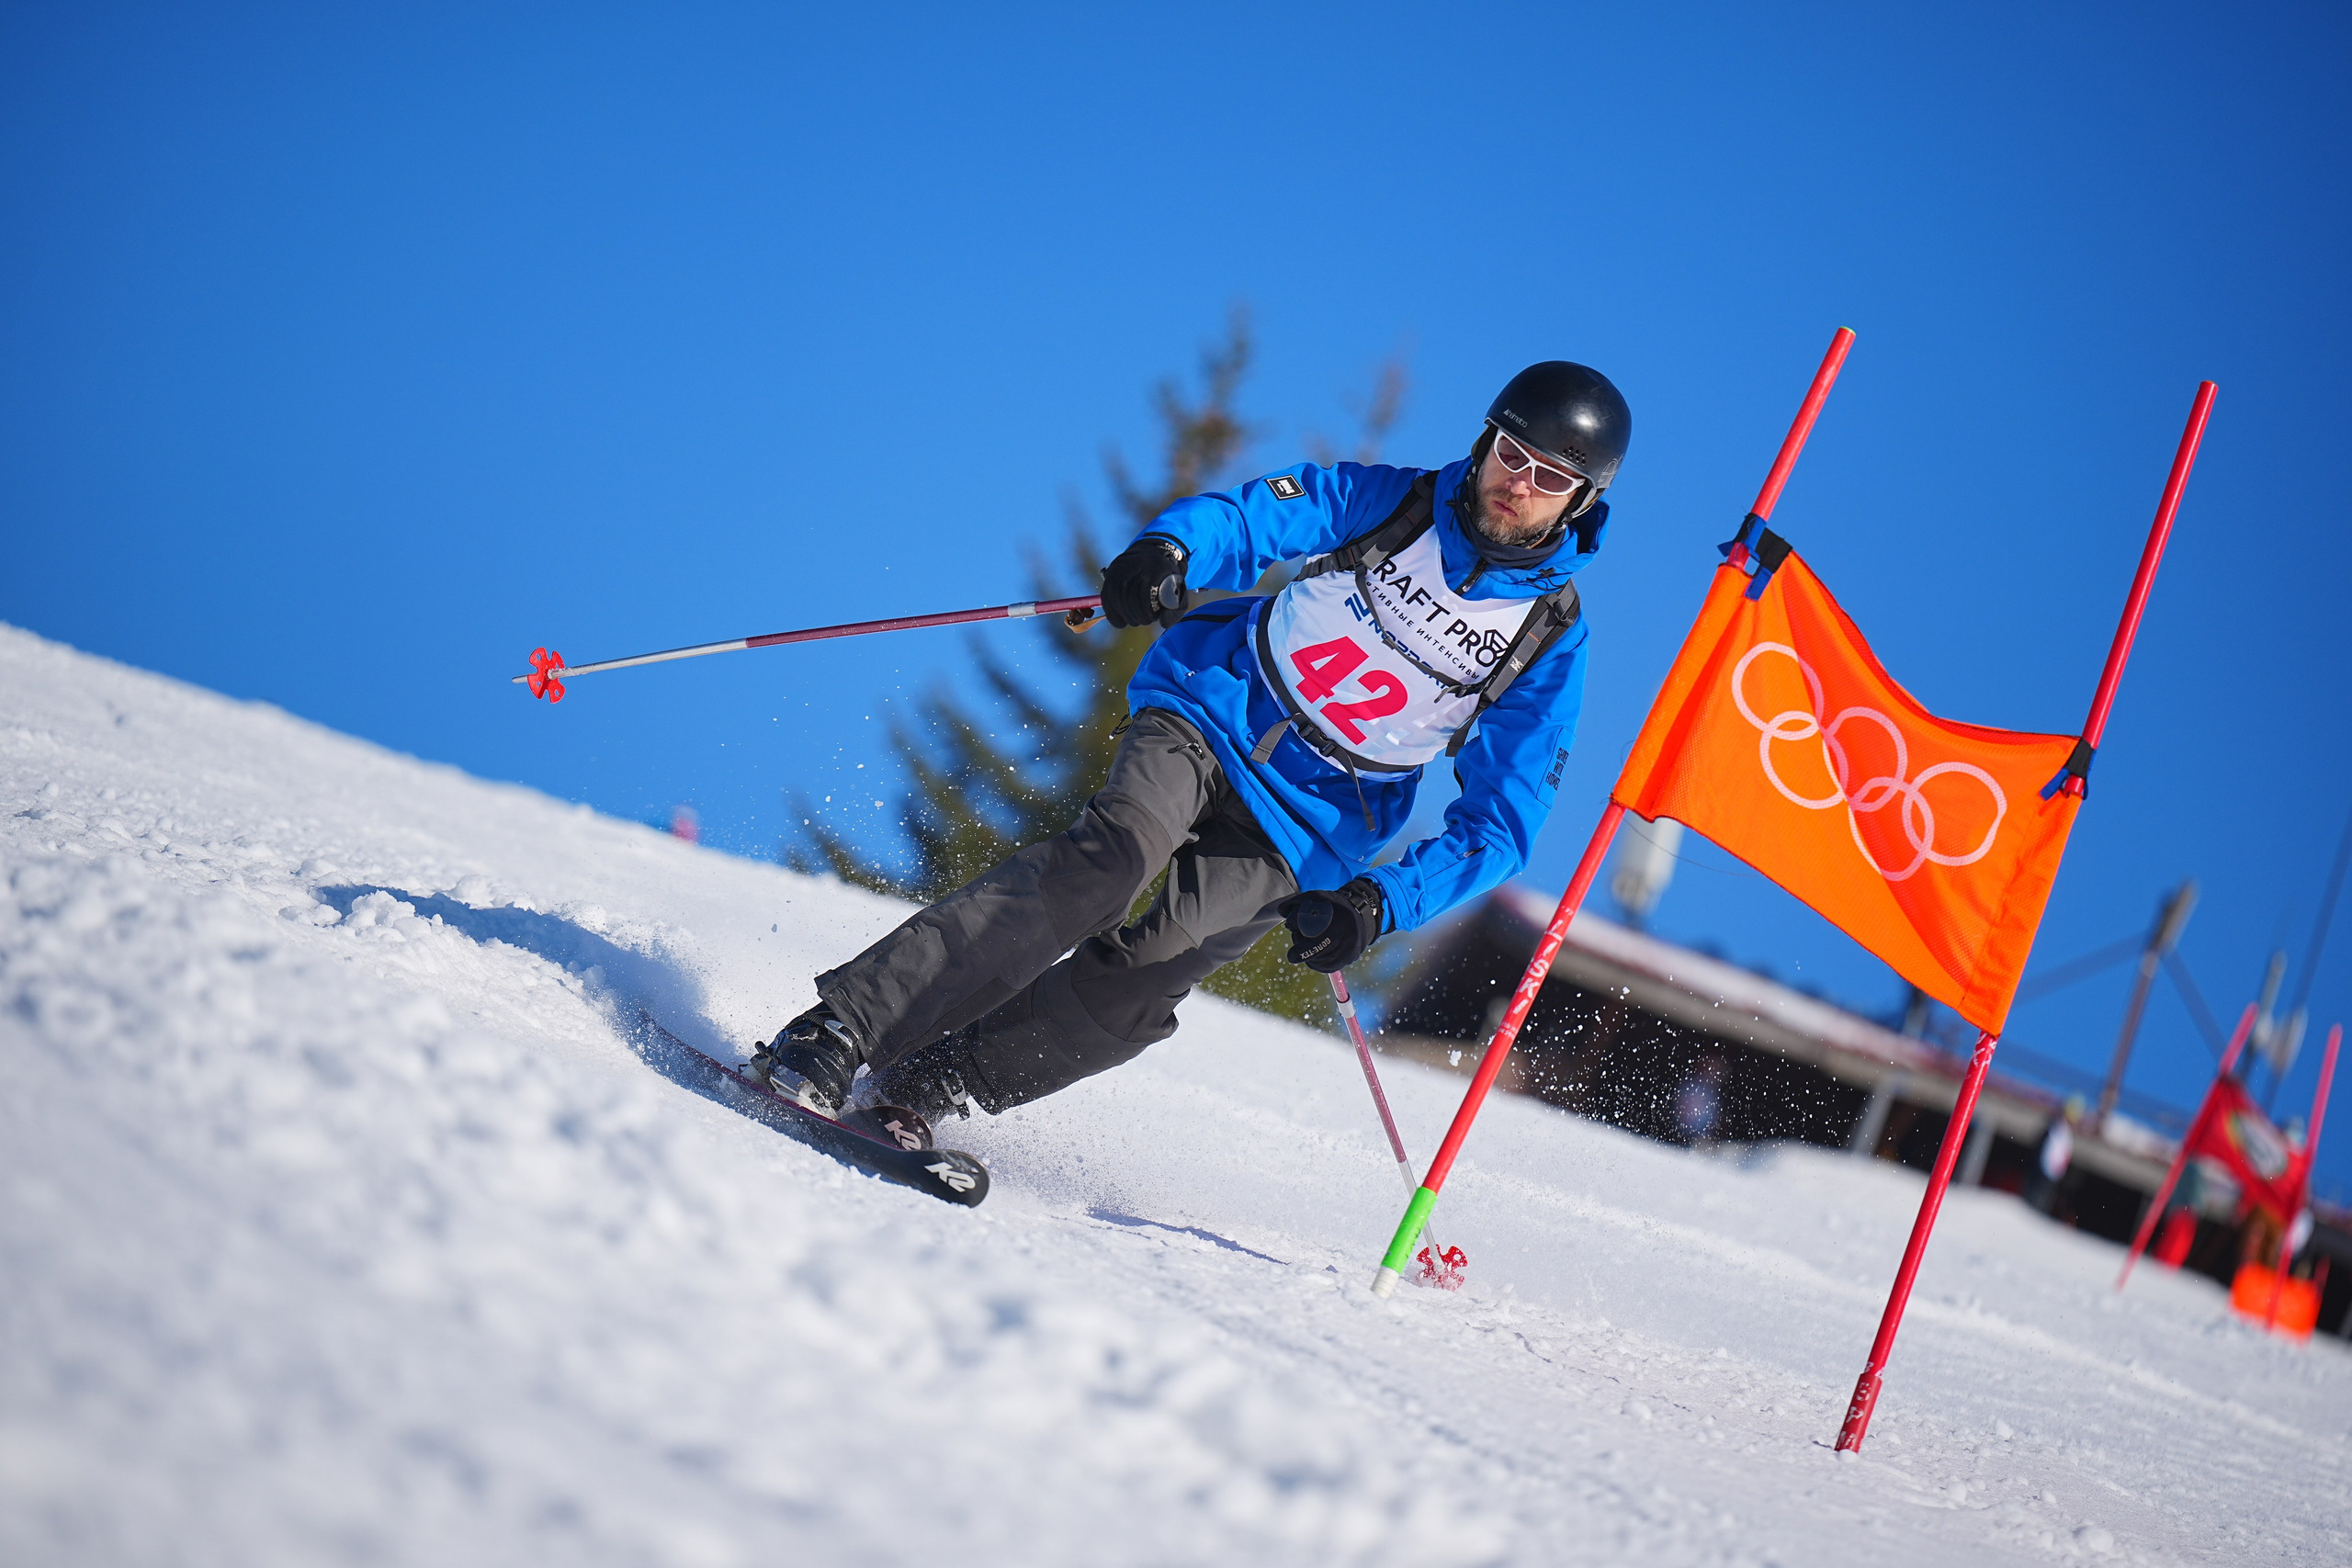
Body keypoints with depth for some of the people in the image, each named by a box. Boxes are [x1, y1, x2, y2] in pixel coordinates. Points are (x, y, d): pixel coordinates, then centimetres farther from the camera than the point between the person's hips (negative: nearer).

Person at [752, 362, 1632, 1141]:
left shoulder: (1550, 644, -2)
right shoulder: (1390, 502, 0)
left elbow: (1500, 824, -4)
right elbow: (1248, 517, -5)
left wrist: (1381, 903, -19)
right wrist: (1169, 551, -29)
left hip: (1296, 837, 1)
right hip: (1213, 720, -1)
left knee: (1138, 979, -21)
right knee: (1113, 856, -29)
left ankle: (918, 1092, -13)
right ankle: (839, 1029, -30)